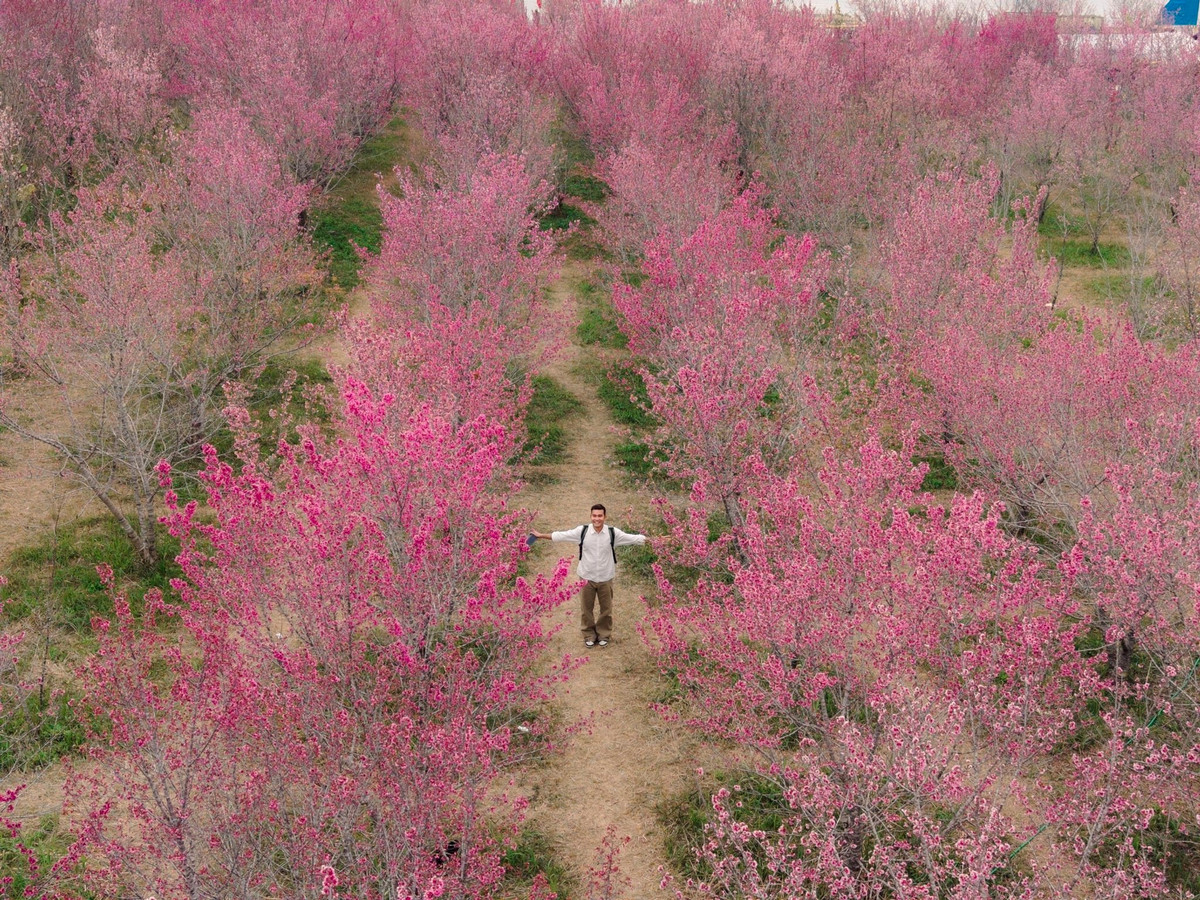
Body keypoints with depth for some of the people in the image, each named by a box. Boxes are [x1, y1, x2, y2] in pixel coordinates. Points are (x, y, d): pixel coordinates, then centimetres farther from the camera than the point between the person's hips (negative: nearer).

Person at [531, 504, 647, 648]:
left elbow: (633, 538, -6)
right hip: (587, 577, 0)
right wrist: (542, 536, 3)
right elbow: (561, 536, 0)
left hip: (605, 578, 0)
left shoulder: (613, 533, -9)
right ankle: (589, 635, 28)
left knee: (606, 608, 13)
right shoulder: (582, 531, -8)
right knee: (586, 608, 11)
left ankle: (604, 635, 32)